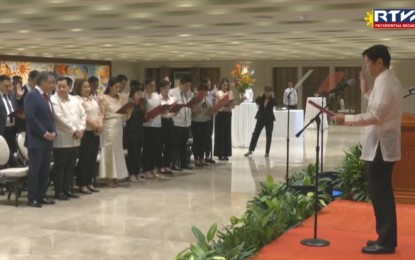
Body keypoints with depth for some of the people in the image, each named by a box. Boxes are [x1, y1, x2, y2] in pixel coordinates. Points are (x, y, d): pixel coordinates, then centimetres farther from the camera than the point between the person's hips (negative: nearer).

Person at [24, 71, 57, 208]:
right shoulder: (31, 95, -10)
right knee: (34, 169, -3)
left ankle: (41, 196, 17)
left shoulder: (46, 96, 16)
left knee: (45, 169, 9)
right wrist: (44, 133, -17)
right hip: (36, 139, -8)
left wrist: (53, 132, 3)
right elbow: (30, 117, -19)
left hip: (47, 139, 8)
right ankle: (32, 198, 3)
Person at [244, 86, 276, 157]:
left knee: (269, 136, 3)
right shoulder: (261, 98, 0)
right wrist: (262, 96, -23)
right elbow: (256, 101, -19)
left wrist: (272, 97, -24)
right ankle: (250, 150, 6)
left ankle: (267, 152, 9)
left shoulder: (272, 100, -3)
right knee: (255, 134, 0)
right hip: (261, 118, 1)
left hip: (269, 119, -1)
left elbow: (275, 104, -24)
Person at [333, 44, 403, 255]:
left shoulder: (385, 83, -17)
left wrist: (346, 119, -20)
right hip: (383, 145, 11)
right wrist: (367, 93, 18)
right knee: (382, 193, 15)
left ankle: (386, 242, -1)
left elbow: (375, 116, -24)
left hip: (380, 146, -11)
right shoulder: (388, 81, 16)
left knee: (379, 194, -6)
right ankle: (386, 238, 22)